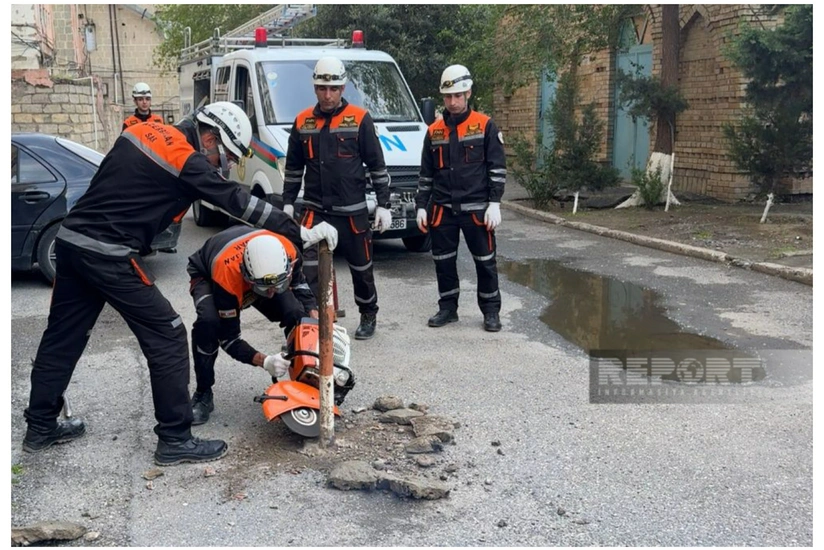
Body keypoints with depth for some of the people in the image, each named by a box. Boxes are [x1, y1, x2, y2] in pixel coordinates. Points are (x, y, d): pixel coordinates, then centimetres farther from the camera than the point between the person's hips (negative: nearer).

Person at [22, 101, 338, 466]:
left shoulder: (144, 131, 13)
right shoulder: (187, 159, -11)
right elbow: (237, 202, -13)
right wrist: (301, 234, -11)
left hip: (70, 239, 9)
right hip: (109, 255, -9)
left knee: (63, 337, 18)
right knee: (167, 337, -2)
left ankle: (41, 426, 32)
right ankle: (175, 440, 3)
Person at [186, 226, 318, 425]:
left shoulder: (288, 252, -35)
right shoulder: (227, 276, -45)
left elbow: (298, 282, -9)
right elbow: (228, 337, -33)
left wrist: (316, 320, -24)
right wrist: (264, 362, -46)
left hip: (260, 270, 3)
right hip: (207, 274, -3)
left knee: (297, 316, -21)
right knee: (208, 321, -34)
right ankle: (203, 394, -12)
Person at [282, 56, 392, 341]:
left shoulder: (360, 119, -4)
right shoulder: (302, 122, 6)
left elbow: (377, 166, -2)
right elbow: (293, 168, 14)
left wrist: (383, 205, -4)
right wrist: (288, 203, 10)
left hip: (352, 211, -2)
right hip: (315, 210, 2)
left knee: (361, 268, 12)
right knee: (308, 268, -8)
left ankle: (369, 316, 32)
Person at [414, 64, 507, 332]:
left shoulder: (485, 126, -1)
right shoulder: (434, 131, 9)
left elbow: (498, 168, -3)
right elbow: (426, 174, 14)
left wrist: (494, 204, -9)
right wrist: (421, 206, 8)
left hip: (476, 208, -3)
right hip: (442, 209, 4)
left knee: (485, 261, 3)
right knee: (443, 261, 9)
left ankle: (491, 311, 15)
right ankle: (447, 308, 23)